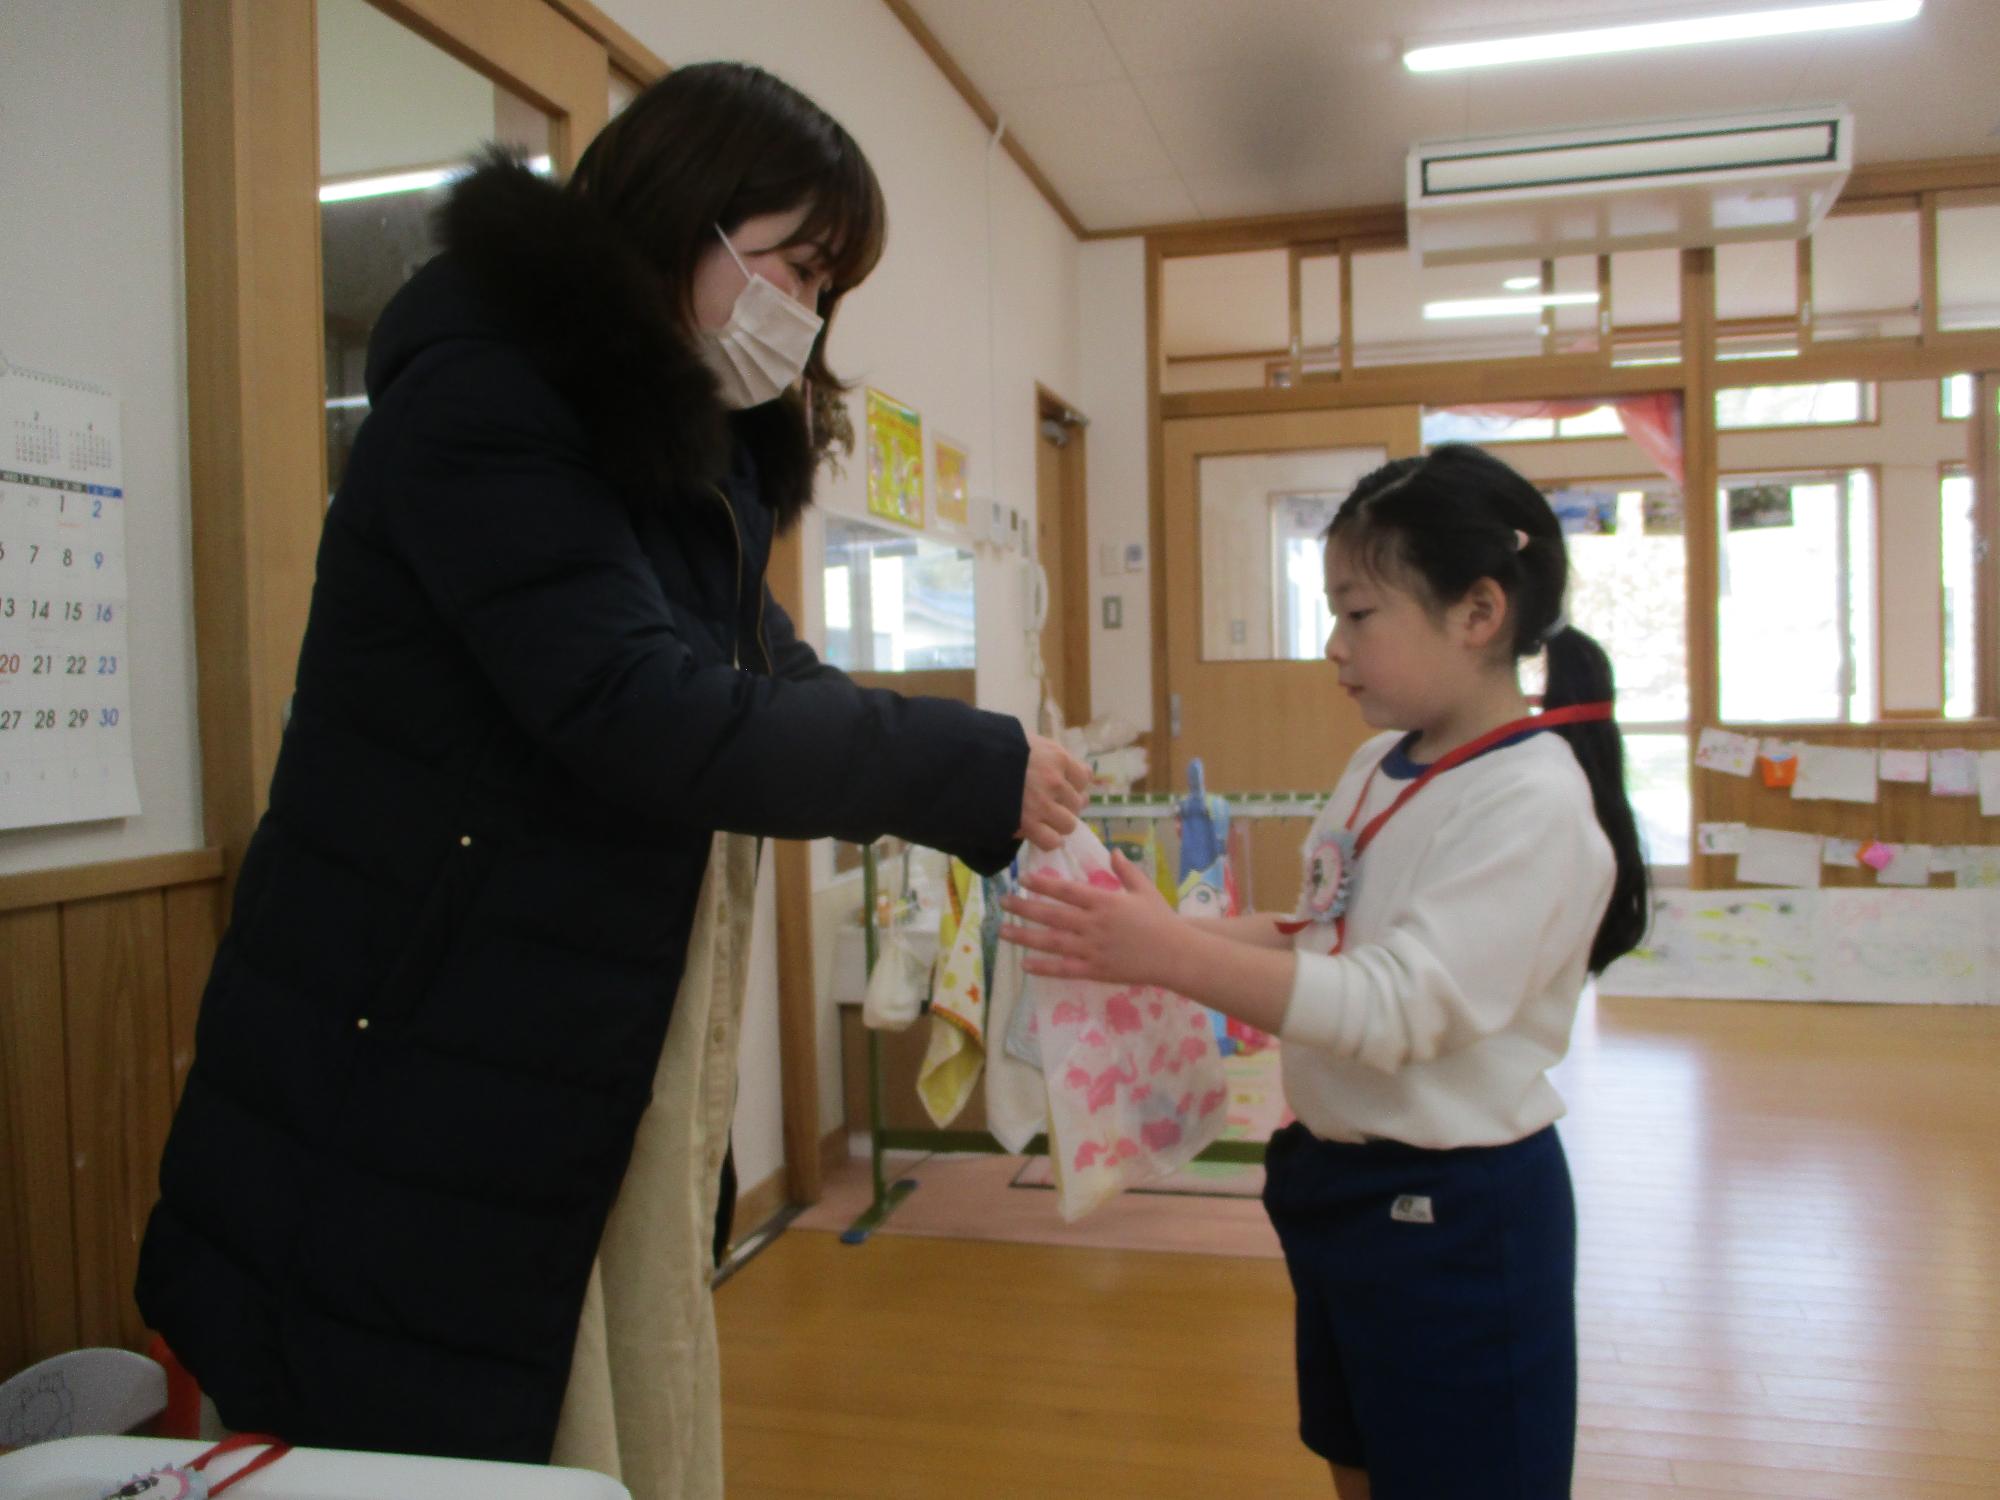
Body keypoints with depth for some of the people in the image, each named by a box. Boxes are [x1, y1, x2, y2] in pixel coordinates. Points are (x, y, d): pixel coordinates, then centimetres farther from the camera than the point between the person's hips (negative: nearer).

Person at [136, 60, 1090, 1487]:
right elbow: (645, 715, -27)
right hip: (411, 1103, -8)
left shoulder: (692, 459, 13)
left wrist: (998, 798, -3)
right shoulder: (482, 400, -16)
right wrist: (976, 771, -20)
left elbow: (774, 678, 10)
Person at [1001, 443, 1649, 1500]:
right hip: (1340, 1177, 8)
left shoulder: (1532, 801, -22)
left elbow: (1396, 1008, -30)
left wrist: (1172, 957, -36)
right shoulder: (1382, 765, 3)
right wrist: (1191, 934, -3)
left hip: (1453, 1212, -8)